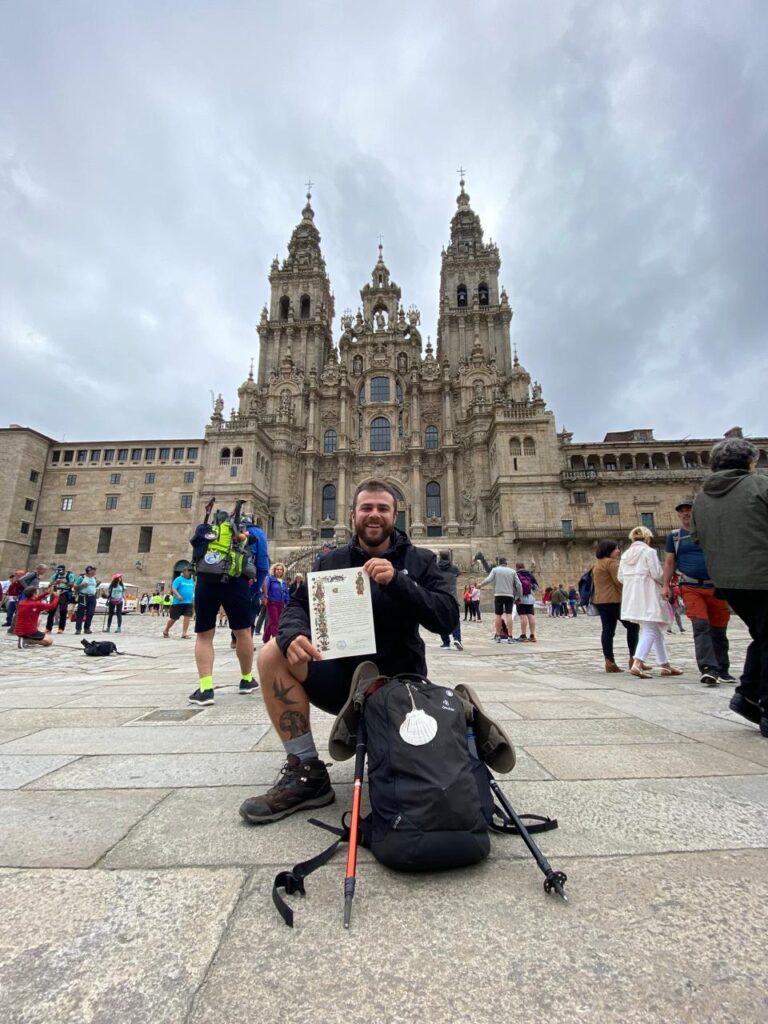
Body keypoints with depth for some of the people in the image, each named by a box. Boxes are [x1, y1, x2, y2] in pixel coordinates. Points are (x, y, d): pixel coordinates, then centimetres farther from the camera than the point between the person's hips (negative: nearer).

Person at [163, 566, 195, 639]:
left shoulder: (191, 580, 14)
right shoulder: (179, 579, -6)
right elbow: (173, 589, -16)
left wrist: (193, 597, 21)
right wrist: (178, 595, -30)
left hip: (188, 603, 5)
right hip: (178, 603, -5)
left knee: (187, 617, -7)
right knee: (174, 618, 5)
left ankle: (184, 633, -2)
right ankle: (166, 631, 28)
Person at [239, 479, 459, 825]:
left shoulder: (418, 561, -2)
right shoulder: (330, 562, 3)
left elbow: (447, 618, -14)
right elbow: (298, 606, -5)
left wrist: (397, 581, -29)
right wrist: (293, 634, -29)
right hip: (341, 676, 1)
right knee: (274, 654, -20)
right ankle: (306, 773, -11)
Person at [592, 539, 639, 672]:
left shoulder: (597, 563, 19)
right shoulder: (611, 562, -10)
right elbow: (619, 581, -15)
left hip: (599, 600, 9)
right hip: (613, 600, -9)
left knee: (608, 630, 4)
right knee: (633, 626, 4)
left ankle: (609, 662, -1)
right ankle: (633, 658, 5)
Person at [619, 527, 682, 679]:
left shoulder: (625, 554, 11)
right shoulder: (649, 551, -8)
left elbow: (621, 577, 10)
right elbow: (657, 574, -12)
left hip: (632, 597, 7)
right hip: (647, 596, -7)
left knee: (656, 630, 17)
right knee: (650, 630, -7)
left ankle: (665, 665, 23)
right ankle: (637, 664, -22)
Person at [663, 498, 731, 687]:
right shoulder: (674, 536, 9)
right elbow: (669, 562, 8)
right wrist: (665, 585, 0)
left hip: (715, 586, 2)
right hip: (691, 588, -2)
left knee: (719, 630, 8)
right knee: (701, 626, -14)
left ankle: (722, 670, 20)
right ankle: (708, 668, -17)